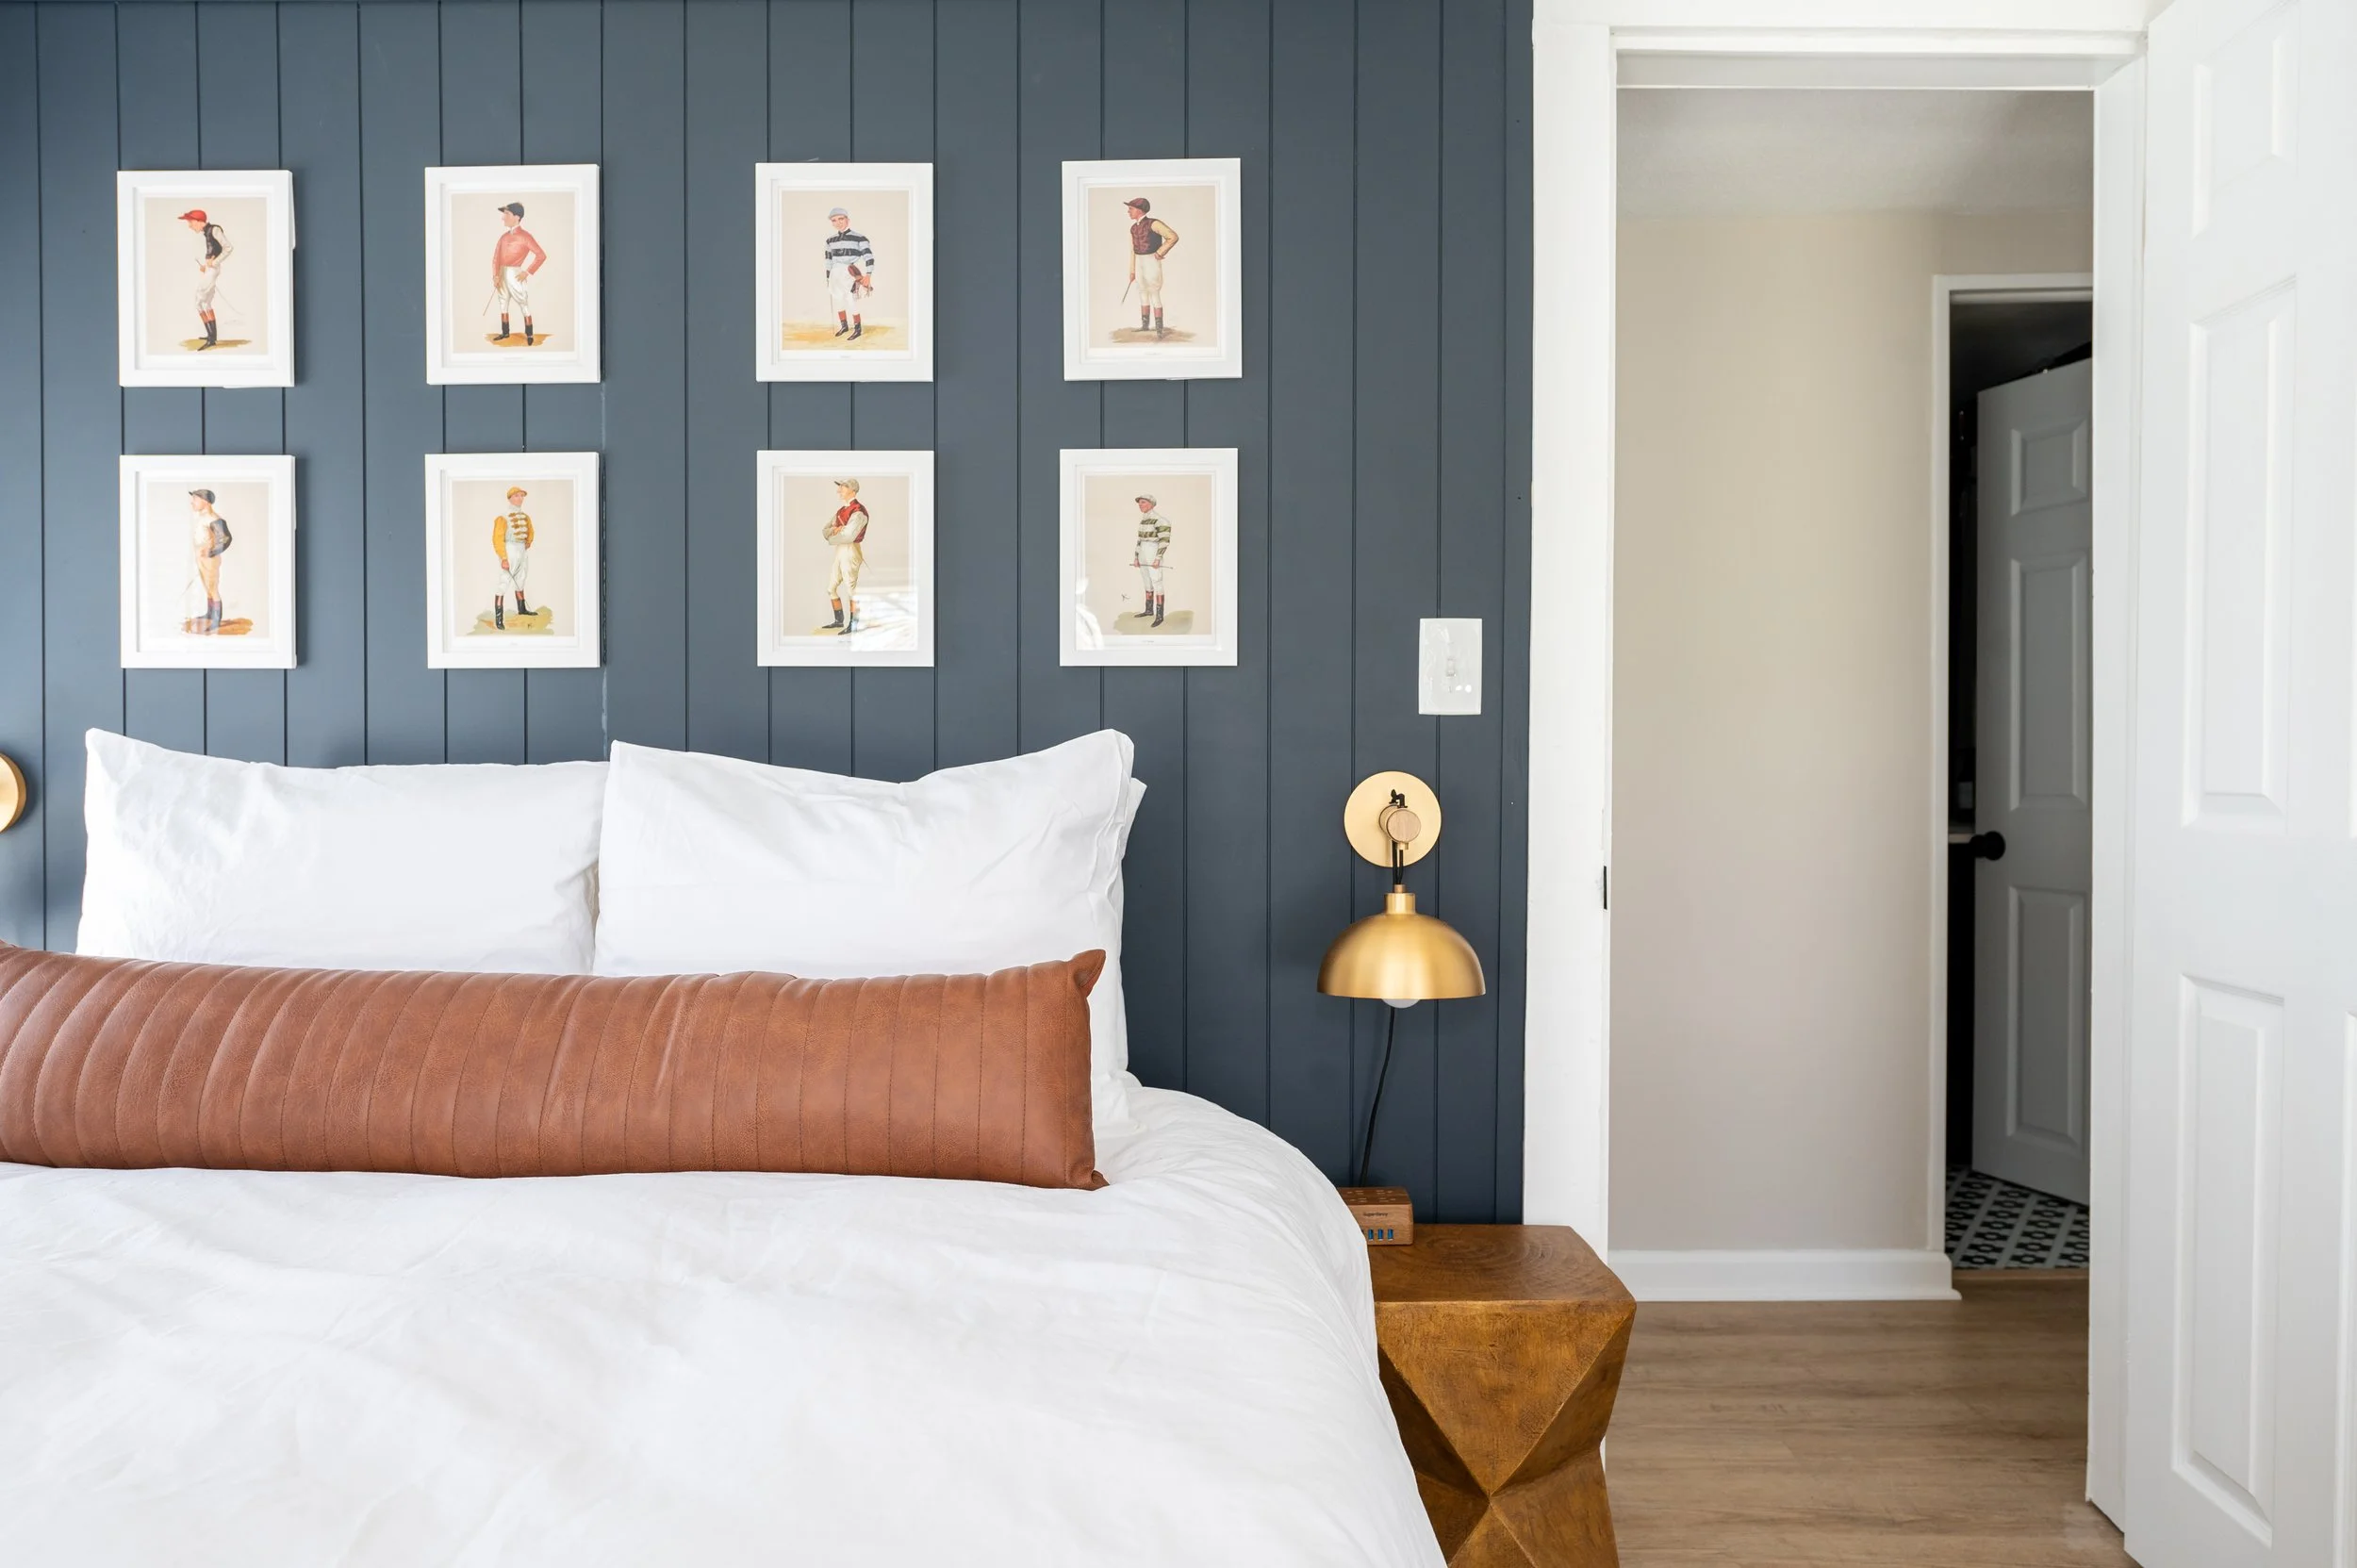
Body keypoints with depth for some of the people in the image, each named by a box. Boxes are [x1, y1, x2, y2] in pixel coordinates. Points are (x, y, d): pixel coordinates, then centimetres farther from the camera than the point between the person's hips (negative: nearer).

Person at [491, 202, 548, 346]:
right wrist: (495, 276, -4)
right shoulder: (504, 237, 9)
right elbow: (496, 257, 8)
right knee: (503, 306, 13)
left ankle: (529, 337, 3)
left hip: (516, 276, -7)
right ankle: (505, 333, 23)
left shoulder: (524, 235, -10)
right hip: (502, 275, 7)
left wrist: (527, 272, -14)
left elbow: (541, 255, -16)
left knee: (524, 307, -2)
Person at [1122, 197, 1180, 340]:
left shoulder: (1153, 223, -15)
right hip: (1139, 263, 8)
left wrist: (1159, 253, -17)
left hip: (1152, 262, -8)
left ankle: (1159, 329, -6)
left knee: (1154, 296, -9)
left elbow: (1173, 237, -19)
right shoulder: (1133, 228, 8)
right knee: (1143, 295, 12)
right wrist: (1132, 271, 14)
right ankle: (1145, 326, 21)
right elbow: (1133, 250, 15)